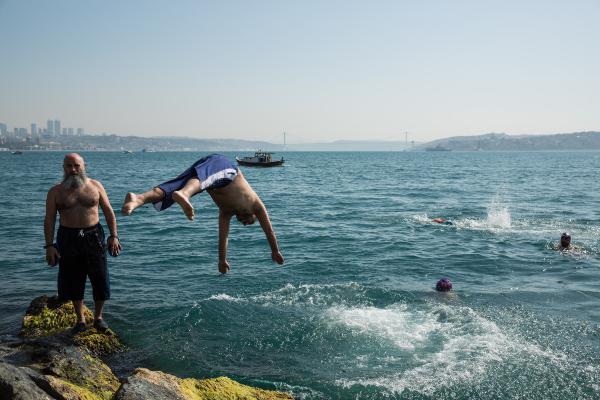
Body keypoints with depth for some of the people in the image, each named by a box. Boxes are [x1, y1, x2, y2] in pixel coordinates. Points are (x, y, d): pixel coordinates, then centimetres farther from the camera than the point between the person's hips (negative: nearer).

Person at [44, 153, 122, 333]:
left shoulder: (95, 186, 3)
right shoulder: (55, 192, 2)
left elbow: (108, 212, 5)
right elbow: (49, 220, 0)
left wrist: (113, 236, -3)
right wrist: (49, 245, -8)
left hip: (93, 236, 0)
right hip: (68, 238, 0)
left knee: (100, 278, 3)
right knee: (73, 280, 6)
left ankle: (98, 317, 21)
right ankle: (80, 319, 22)